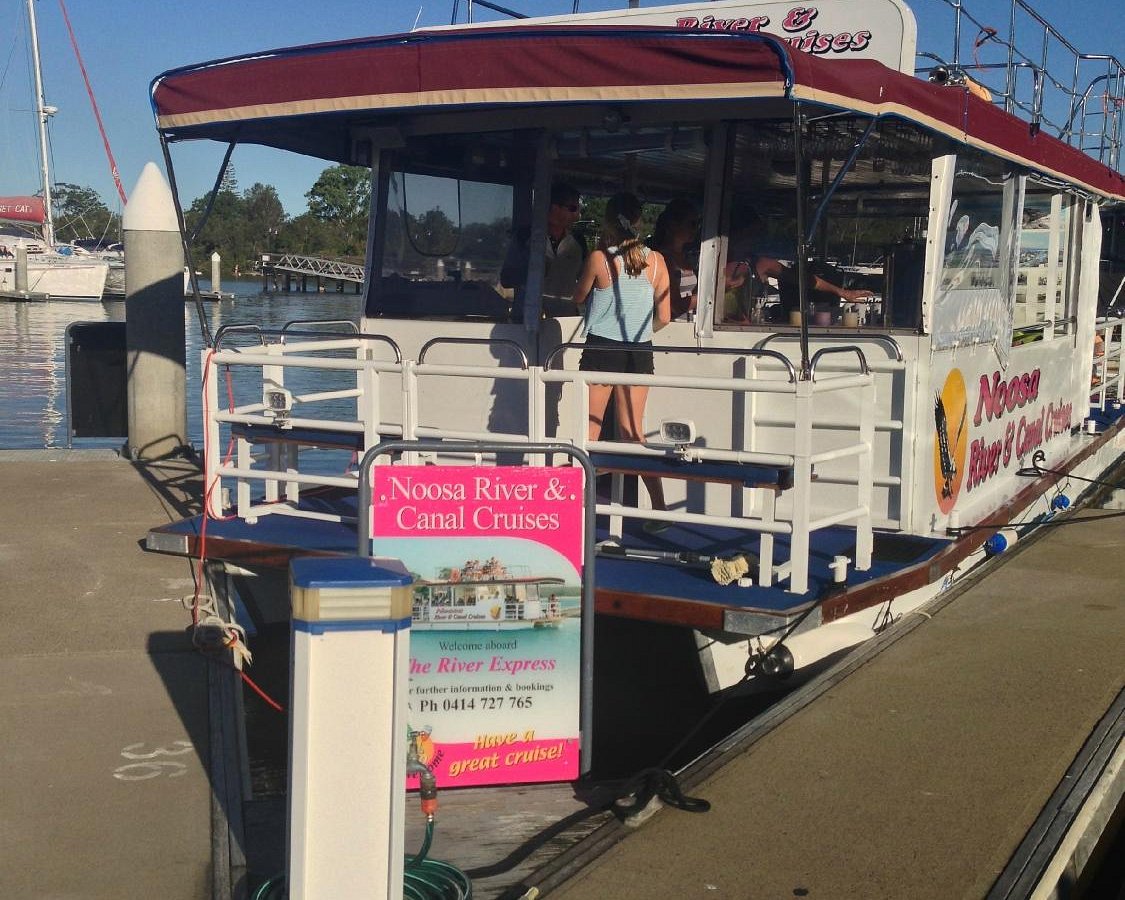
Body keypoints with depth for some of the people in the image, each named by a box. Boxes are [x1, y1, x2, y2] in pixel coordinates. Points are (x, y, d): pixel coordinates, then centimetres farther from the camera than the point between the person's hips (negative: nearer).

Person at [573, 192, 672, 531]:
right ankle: (659, 507, 6)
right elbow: (664, 316, 1)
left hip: (602, 348, -3)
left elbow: (579, 298, 6)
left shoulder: (599, 259, -11)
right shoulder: (655, 260, -2)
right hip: (640, 352, 3)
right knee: (633, 432, 10)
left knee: (590, 428, 7)